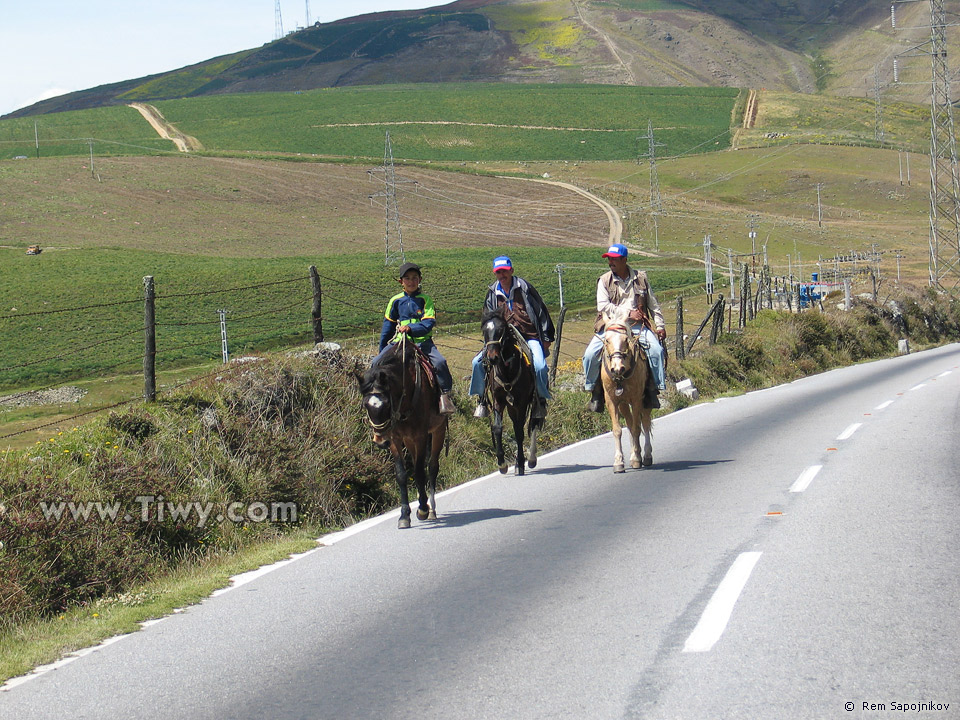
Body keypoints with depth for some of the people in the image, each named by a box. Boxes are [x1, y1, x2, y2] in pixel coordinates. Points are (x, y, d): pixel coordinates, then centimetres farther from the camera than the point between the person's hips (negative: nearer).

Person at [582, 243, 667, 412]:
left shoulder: (640, 278, 8)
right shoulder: (604, 281, 4)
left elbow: (653, 305, 15)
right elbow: (603, 306, -8)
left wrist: (660, 326, 7)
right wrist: (628, 313, -14)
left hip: (637, 325, 0)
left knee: (656, 349, -24)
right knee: (590, 354, -19)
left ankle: (653, 388, -10)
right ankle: (595, 389, 1)